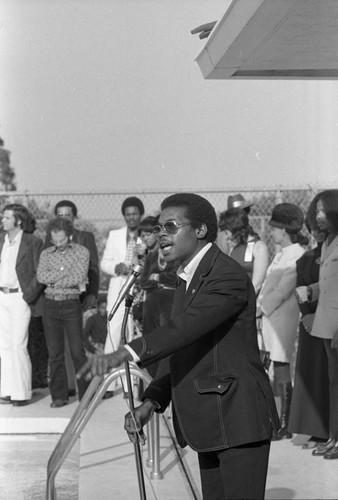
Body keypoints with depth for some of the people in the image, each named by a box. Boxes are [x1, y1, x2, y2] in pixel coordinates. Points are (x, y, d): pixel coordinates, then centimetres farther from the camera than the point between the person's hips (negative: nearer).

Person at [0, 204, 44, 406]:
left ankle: (22, 393, 0)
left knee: (18, 345, -7)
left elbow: (40, 274, -7)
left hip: (20, 297, -6)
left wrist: (28, 295, -12)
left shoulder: (33, 242, -7)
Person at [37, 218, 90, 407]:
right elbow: (41, 276, -5)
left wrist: (53, 281, -8)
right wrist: (67, 273, -13)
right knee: (55, 352, 5)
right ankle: (59, 395, 11)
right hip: (51, 305, 3)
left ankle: (86, 394, 5)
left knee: (78, 351, -4)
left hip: (71, 304, -3)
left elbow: (79, 277, -12)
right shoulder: (46, 254, 9)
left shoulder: (81, 252, 0)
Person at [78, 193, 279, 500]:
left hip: (239, 420, -9)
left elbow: (187, 326, -32)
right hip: (210, 423, 9)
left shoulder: (229, 277, -16)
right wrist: (151, 402, 0)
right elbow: (178, 350, 14)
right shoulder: (188, 279, 16)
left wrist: (125, 353, -43)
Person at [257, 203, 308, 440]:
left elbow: (282, 291, -16)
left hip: (283, 318, -9)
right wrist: (258, 307, 9)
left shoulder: (297, 255, -13)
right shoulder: (282, 254, 16)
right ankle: (281, 422, 16)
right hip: (270, 317, 9)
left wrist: (260, 309, -10)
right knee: (278, 370, 10)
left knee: (282, 371, -5)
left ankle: (285, 425, 1)